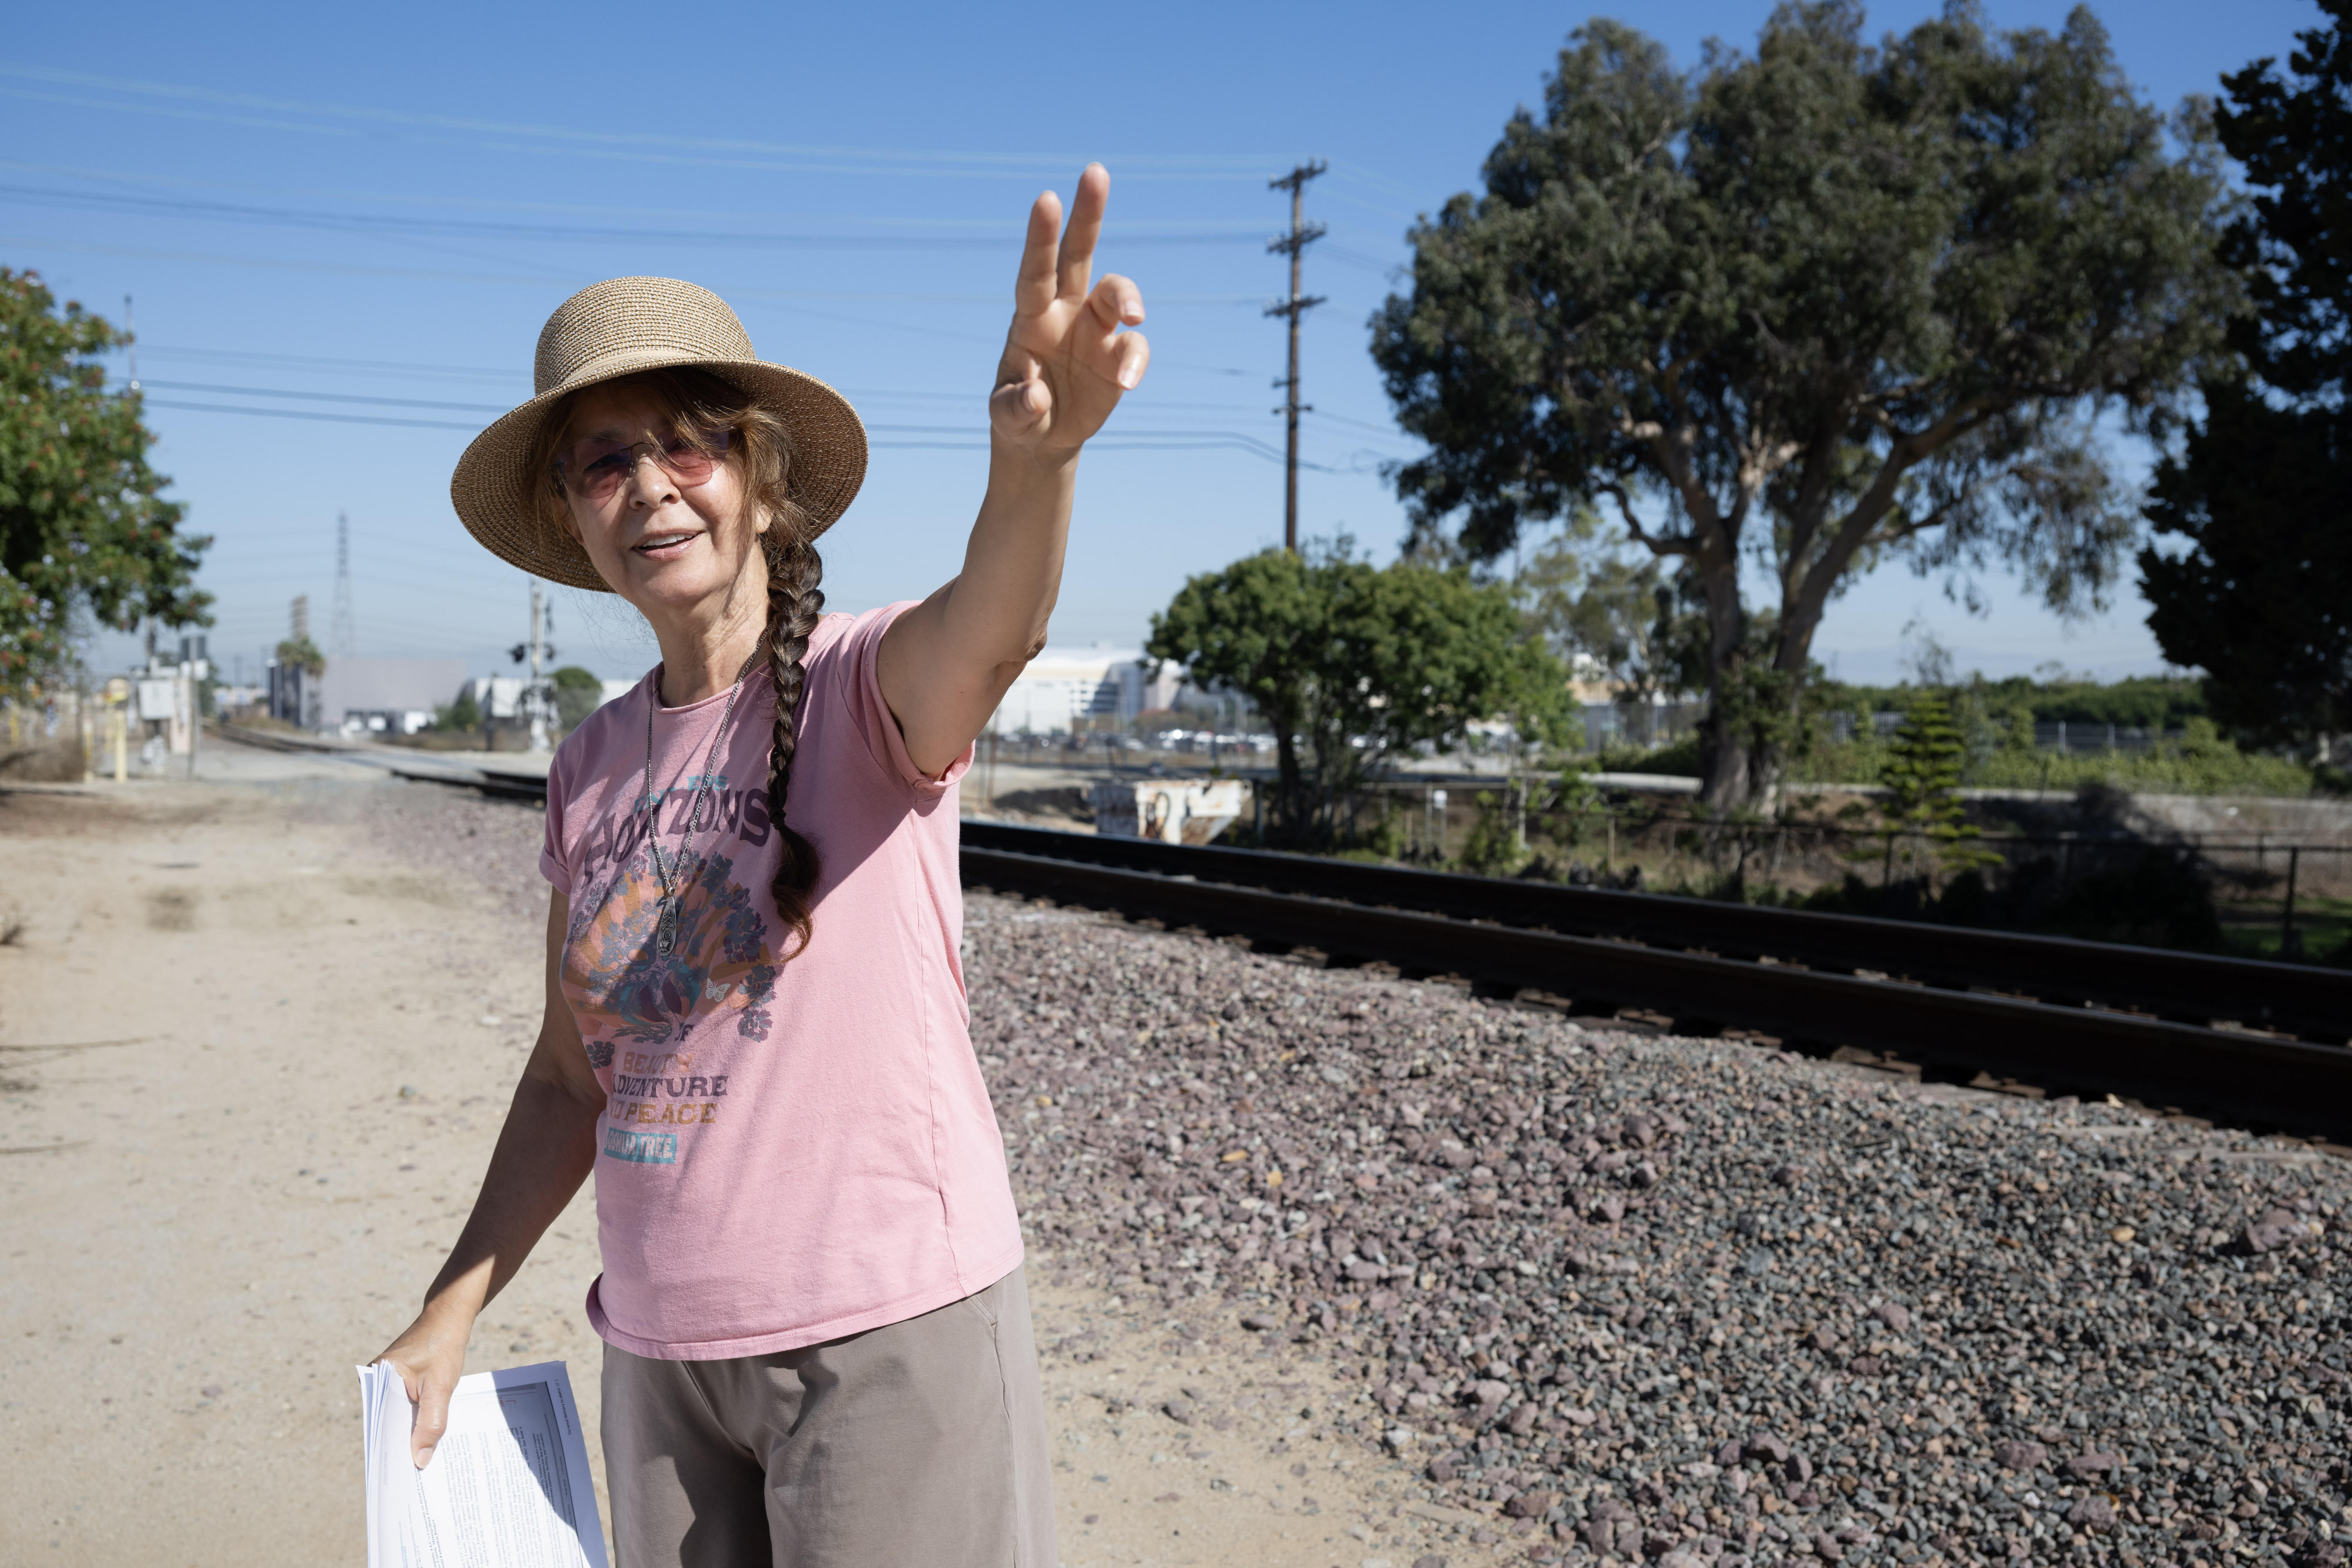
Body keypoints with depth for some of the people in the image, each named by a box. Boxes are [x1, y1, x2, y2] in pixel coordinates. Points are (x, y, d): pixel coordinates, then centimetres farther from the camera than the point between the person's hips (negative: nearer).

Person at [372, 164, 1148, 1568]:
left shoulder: (870, 684, -11)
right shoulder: (595, 765, 6)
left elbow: (985, 634, -36)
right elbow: (575, 1073, 12)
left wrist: (1036, 457, -56)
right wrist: (453, 1310, 7)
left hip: (890, 1323, -5)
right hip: (659, 1346, 6)